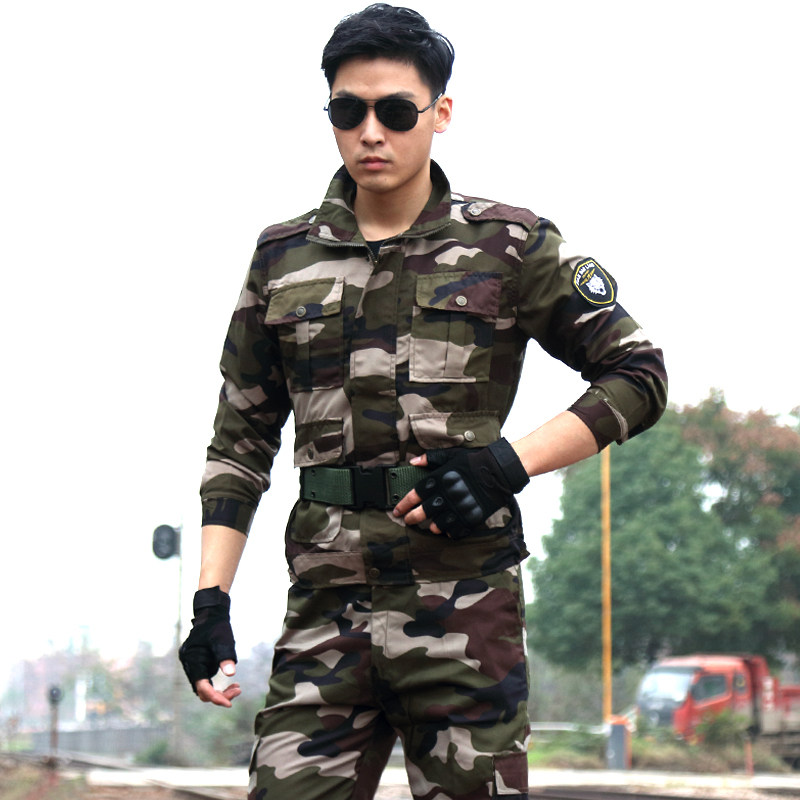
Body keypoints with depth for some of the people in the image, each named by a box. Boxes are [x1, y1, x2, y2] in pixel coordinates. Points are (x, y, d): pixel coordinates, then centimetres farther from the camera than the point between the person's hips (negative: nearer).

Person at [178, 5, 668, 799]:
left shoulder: (509, 246, 6)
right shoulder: (283, 257, 14)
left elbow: (638, 375, 8)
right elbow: (241, 437, 17)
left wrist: (510, 463, -6)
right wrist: (210, 599, 8)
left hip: (464, 597, -2)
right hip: (325, 606, 2)